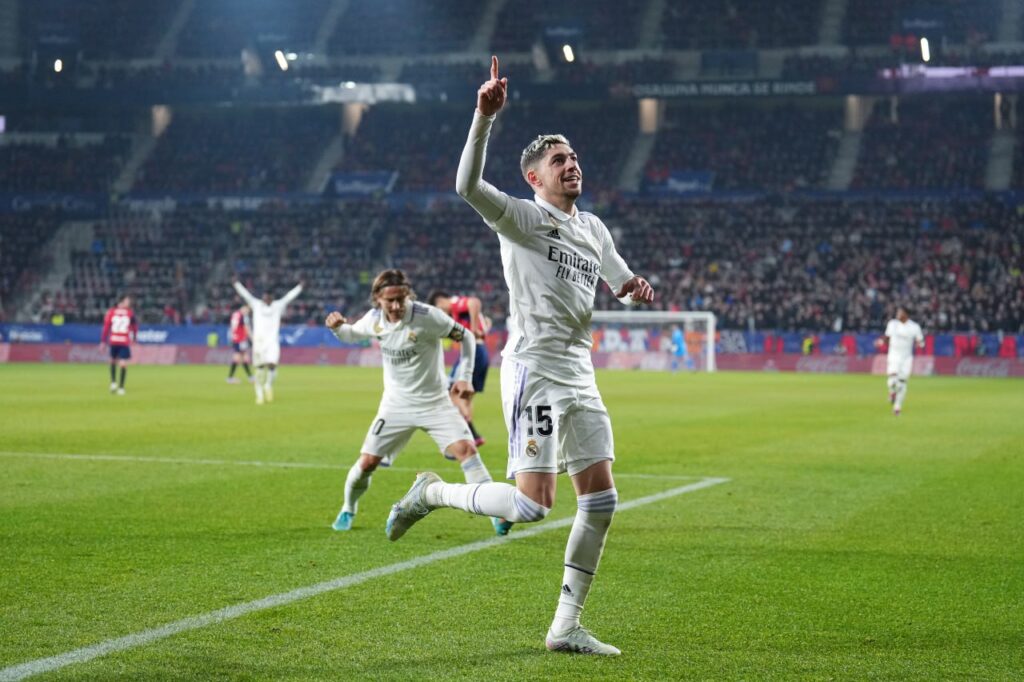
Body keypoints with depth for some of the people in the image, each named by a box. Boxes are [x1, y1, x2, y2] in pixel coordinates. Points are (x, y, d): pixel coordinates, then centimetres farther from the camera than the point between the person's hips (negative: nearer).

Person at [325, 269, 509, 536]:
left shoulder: (428, 316, -21)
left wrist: (464, 377, -16)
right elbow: (351, 335, 14)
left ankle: (497, 514, -17)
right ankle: (348, 510, 28)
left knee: (466, 448, -21)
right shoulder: (374, 320, -8)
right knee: (367, 462, -1)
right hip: (396, 404, 3)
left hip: (435, 402, -3)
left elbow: (466, 337, -9)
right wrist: (338, 326, -9)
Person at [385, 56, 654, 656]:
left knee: (601, 499, 3)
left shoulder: (593, 228, 18)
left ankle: (566, 627, 10)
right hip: (534, 368, -8)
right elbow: (468, 185, -22)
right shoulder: (523, 218, -4)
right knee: (531, 505, -15)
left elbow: (621, 282, 30)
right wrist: (486, 117, -32)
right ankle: (432, 493, 11)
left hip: (580, 374, 8)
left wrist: (635, 288, 5)